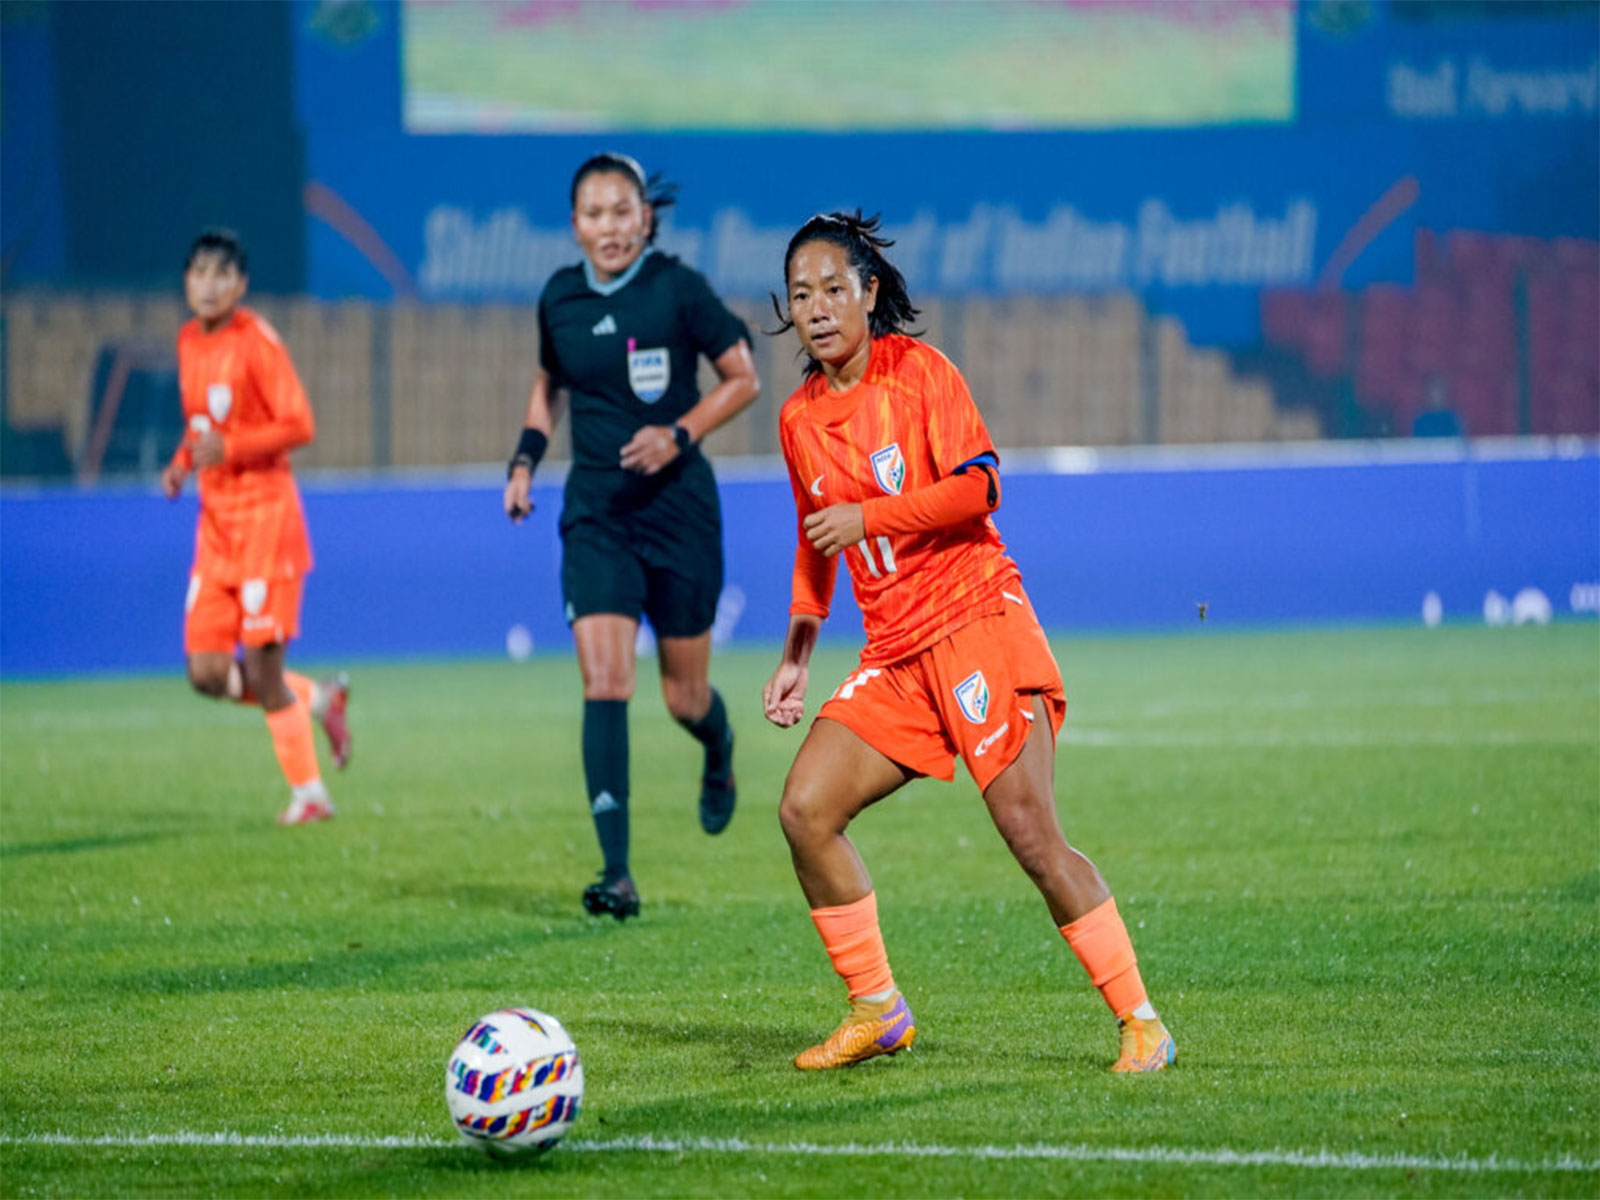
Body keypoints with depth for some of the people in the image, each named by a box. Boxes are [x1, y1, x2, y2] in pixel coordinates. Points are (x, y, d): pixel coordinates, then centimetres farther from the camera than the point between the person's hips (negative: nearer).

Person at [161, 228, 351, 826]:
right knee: (207, 674, -1)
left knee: (263, 663, -7)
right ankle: (321, 699, 22)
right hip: (214, 519, 7)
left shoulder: (256, 341, -11)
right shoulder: (188, 341, 10)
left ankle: (308, 793, 6)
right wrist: (182, 463, 3)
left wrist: (228, 448, -25)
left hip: (264, 513, -7)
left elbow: (299, 426, -14)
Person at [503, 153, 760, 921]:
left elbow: (742, 379, -2)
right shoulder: (560, 298, 2)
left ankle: (719, 751, 46)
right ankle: (616, 872, -15)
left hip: (678, 505, -2)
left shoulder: (678, 289, -10)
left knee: (684, 694, 6)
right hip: (596, 514, 2)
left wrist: (679, 434, -15)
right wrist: (524, 460, 6)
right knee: (604, 680, -13)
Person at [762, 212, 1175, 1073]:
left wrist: (870, 516, -20)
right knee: (805, 809, -9)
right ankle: (876, 1010, 4)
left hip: (976, 619, -6)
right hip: (894, 655, 6)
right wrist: (798, 652, 17)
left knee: (1030, 833, -14)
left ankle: (1141, 1024, -7)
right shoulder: (799, 418, 13)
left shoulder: (916, 370, -4)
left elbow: (978, 485, -13)